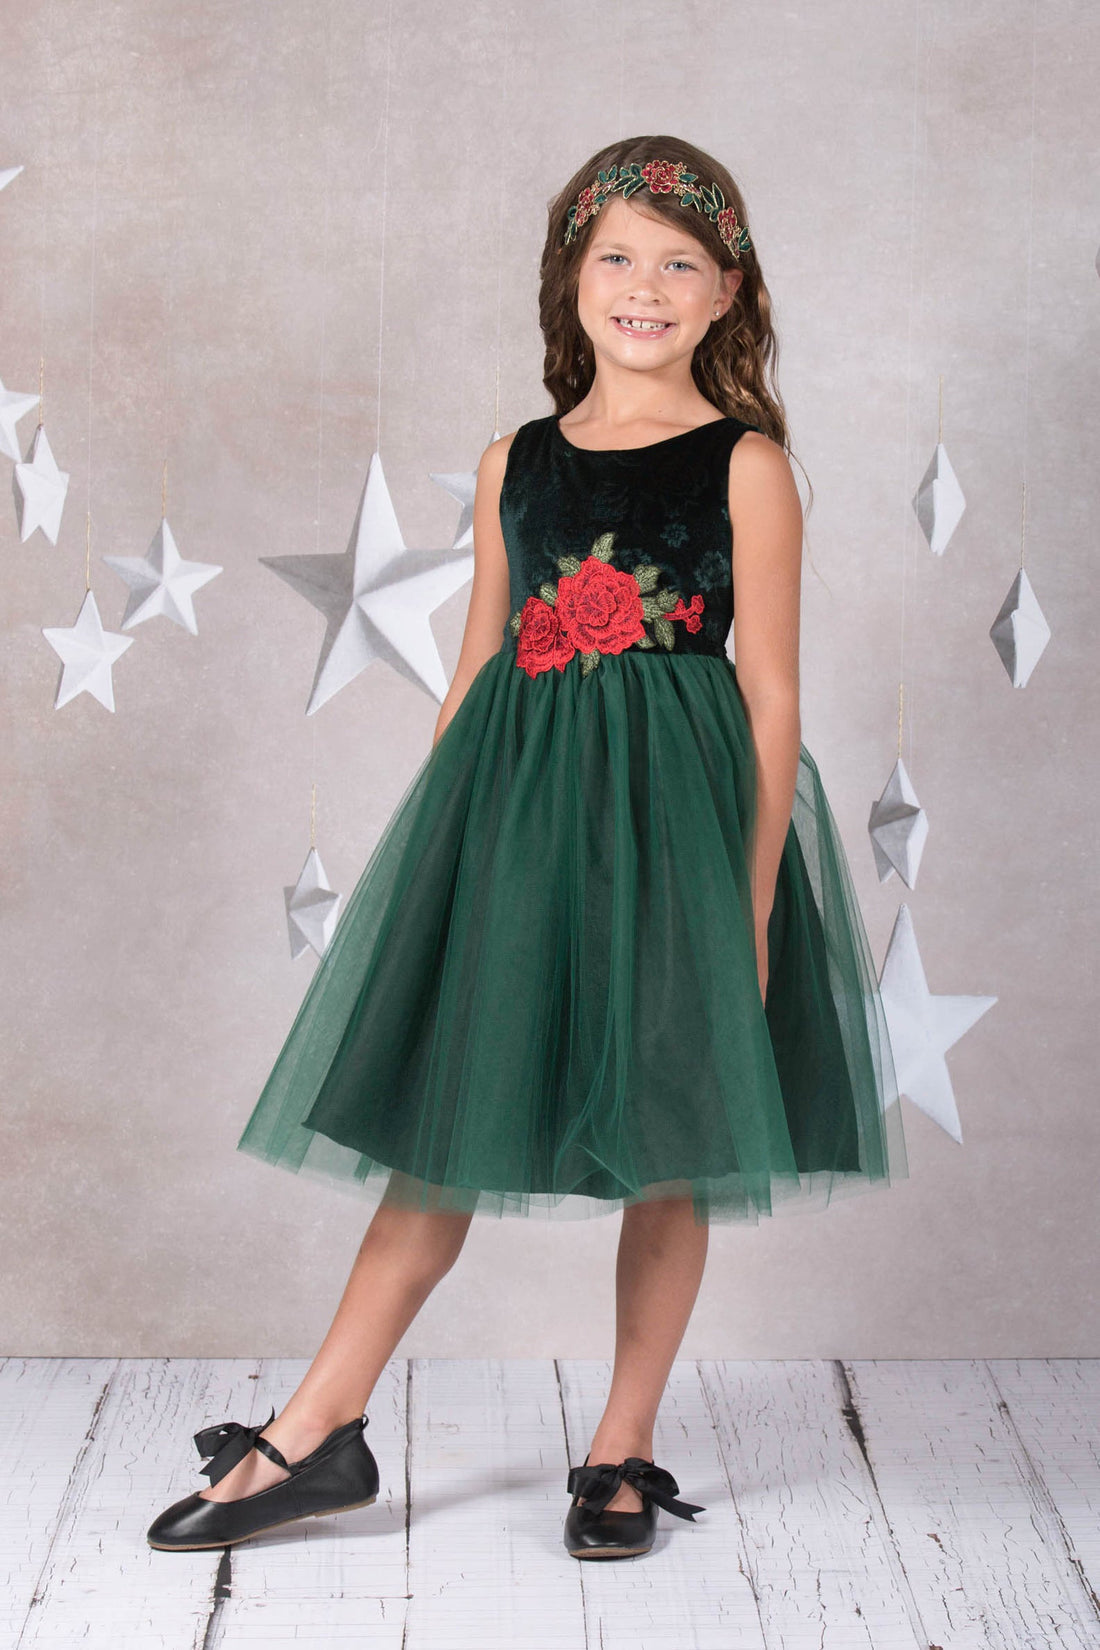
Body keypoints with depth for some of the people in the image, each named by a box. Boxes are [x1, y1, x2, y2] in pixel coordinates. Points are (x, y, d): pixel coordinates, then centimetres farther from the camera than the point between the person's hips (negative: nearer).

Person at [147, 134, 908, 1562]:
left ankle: (623, 1449, 20)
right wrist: (435, 843, 9)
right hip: (514, 803, 3)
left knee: (666, 1143, 6)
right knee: (444, 1118, 4)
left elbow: (771, 695, -4)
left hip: (676, 808, -3)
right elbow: (478, 670, 13)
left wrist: (754, 897, -9)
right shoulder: (517, 463, 9)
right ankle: (318, 1434, 10)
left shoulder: (747, 466, -1)